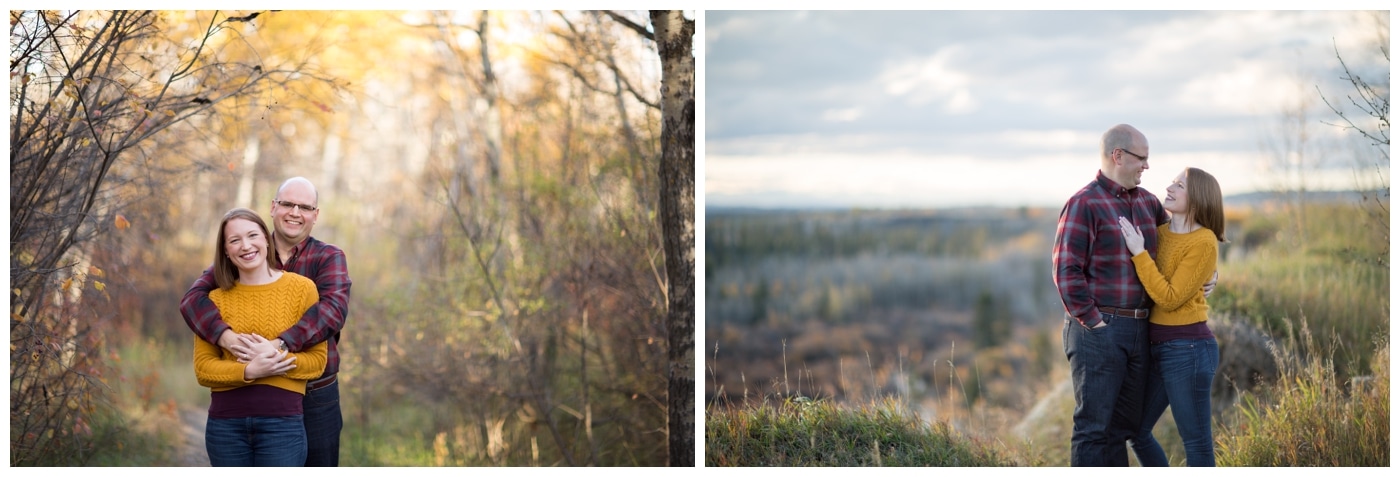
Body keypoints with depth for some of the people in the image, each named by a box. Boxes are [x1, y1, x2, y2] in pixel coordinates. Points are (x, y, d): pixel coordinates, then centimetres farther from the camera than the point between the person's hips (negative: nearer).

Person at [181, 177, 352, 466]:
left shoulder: (328, 258, 0)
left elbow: (333, 309, -20)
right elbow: (194, 298, -8)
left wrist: (280, 344, -34)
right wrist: (226, 337, -28)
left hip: (316, 400, -1)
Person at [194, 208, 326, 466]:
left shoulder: (301, 288, 1)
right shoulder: (216, 299, 7)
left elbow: (317, 361, 1)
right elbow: (202, 367, 1)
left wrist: (276, 357, -17)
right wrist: (249, 370, -16)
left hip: (281, 421, -2)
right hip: (225, 423, 2)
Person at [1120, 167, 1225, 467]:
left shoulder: (1204, 242, -13)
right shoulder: (1160, 232, 10)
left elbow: (1169, 298, -18)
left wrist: (1139, 253, -17)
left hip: (1187, 349, -9)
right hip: (1157, 349, 9)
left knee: (1196, 442, 1)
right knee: (1136, 431, 16)